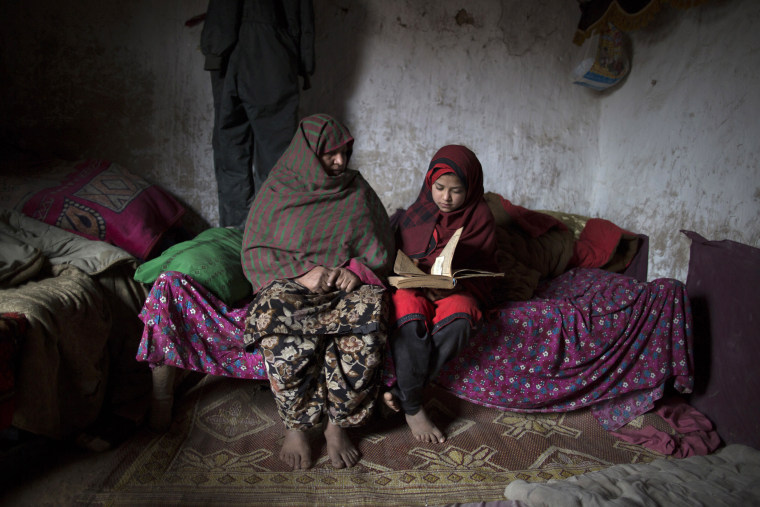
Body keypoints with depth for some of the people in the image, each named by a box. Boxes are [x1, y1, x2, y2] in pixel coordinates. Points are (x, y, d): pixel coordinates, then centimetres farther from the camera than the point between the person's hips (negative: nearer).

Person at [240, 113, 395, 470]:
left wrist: (358, 271, -11)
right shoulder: (277, 191, 7)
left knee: (370, 309, -33)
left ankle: (337, 424, -20)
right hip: (289, 283, -1)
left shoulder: (357, 191, 12)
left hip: (347, 284, 1)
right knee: (276, 311, -36)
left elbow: (381, 250, 11)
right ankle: (294, 425, -19)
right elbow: (254, 253, 2)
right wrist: (302, 271, -15)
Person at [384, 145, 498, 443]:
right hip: (414, 287, 1)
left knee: (457, 320, -36)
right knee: (410, 319, -35)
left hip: (458, 288, 0)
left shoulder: (479, 216, 4)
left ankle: (400, 392, -25)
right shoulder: (416, 214, 9)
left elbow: (483, 268, 1)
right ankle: (412, 408, -21)